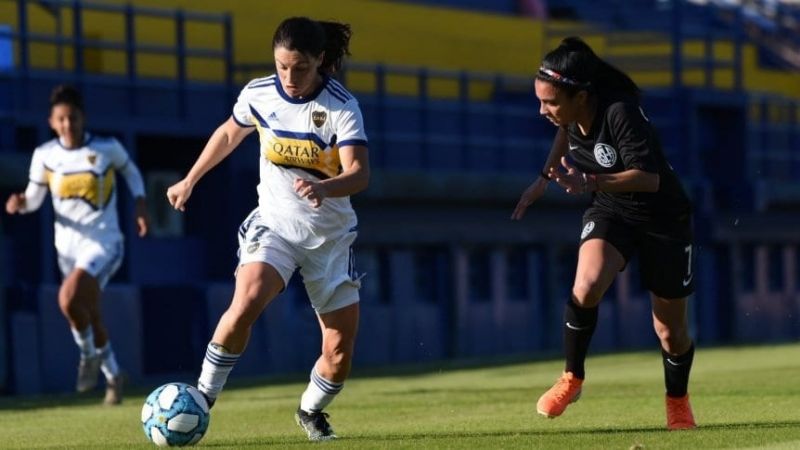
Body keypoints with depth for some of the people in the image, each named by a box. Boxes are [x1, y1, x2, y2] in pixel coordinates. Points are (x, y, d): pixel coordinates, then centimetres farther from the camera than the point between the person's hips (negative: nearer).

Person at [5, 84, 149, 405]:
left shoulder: (107, 148, -7)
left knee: (69, 298, -28)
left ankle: (89, 354, -2)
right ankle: (113, 375, 33)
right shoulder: (45, 155, -2)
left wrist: (140, 202, 3)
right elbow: (34, 198, 8)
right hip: (68, 246, 4)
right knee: (90, 317, 11)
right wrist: (20, 204, -15)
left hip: (103, 243, -4)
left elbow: (129, 169, 14)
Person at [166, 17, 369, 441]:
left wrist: (322, 188, -47)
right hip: (274, 222, 0)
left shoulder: (342, 107, -16)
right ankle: (202, 398, -16)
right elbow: (228, 134, 15)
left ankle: (311, 410, 31)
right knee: (246, 303, -29)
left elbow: (359, 174, -27)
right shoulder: (258, 95, -6)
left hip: (330, 234, 0)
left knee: (340, 350, 1)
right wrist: (189, 180, 20)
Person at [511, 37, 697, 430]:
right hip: (609, 212, 4)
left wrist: (591, 182, -46)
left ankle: (678, 402, 33)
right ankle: (572, 378, -7)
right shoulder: (570, 114, -12)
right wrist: (544, 179, 12)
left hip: (662, 217, -4)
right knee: (586, 287, -26)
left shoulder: (620, 113, -32)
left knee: (671, 330, 7)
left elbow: (649, 177, -36)